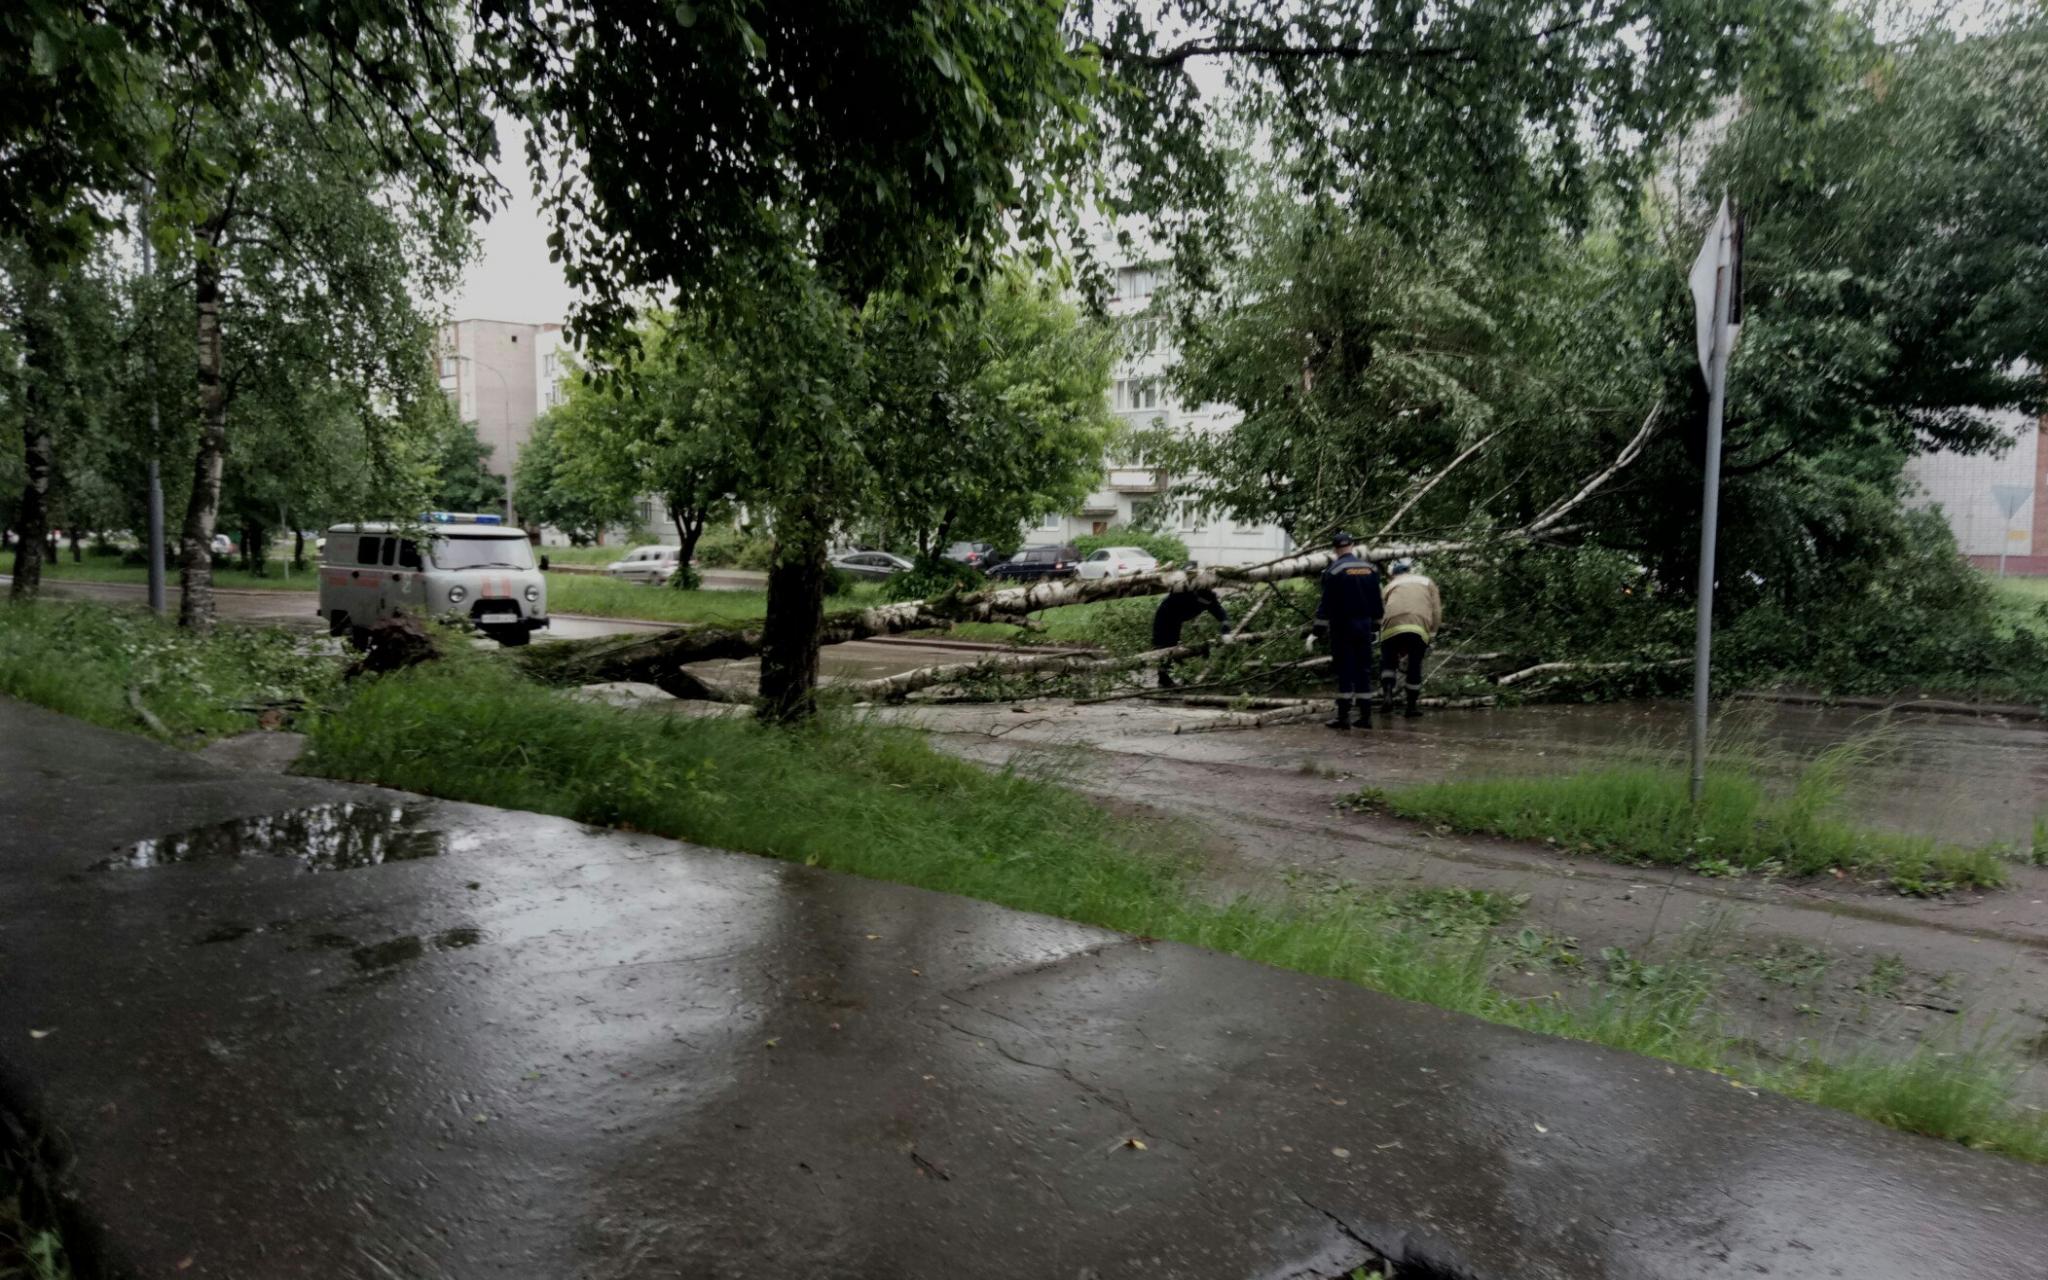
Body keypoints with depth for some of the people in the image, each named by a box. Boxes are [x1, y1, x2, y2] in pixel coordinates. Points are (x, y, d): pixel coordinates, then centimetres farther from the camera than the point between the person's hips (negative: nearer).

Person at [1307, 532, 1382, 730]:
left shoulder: (1334, 570, -10)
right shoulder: (1370, 568, 8)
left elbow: (1327, 604, -13)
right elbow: (1377, 601, 12)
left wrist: (1316, 632, -10)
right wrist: (1375, 627, 21)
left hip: (1342, 627, -5)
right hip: (1364, 626, 5)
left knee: (1344, 671, -1)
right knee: (1364, 670, 9)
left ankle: (1343, 717, -1)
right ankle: (1365, 717, 11)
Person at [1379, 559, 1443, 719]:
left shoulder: (1391, 585, 30)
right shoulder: (1426, 582, 30)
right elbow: (1437, 612, 17)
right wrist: (1432, 634, 22)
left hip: (1393, 626, 0)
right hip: (1419, 628, 0)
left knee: (1388, 661, 18)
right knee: (1415, 665, 14)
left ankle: (1387, 691, -4)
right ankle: (1411, 706, 17)